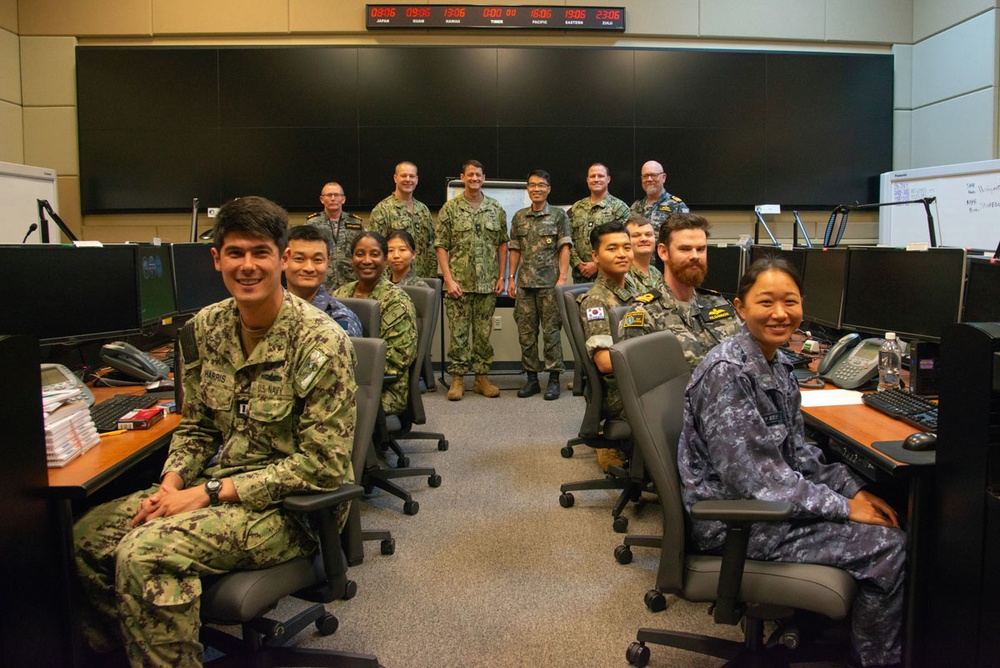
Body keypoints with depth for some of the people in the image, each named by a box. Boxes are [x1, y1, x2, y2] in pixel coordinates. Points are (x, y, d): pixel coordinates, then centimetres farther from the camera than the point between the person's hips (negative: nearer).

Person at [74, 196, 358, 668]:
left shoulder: (320, 342, -19)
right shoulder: (204, 329, 2)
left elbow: (320, 465, -20)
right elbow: (197, 426, 13)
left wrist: (209, 493, -19)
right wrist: (171, 483, -7)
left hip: (292, 505, -7)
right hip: (220, 484, 7)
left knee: (145, 553, -25)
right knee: (88, 536, -4)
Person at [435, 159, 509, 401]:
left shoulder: (496, 209, 8)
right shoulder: (450, 208, 1)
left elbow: (502, 244, 11)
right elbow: (441, 246, -2)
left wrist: (501, 276, 4)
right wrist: (449, 279, -10)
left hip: (487, 282, 2)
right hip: (459, 283, -2)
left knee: (484, 332, 8)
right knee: (458, 332, 1)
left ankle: (482, 377, 17)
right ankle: (457, 378, 10)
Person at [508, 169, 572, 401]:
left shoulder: (559, 215, 3)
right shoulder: (519, 217, 13)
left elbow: (564, 247, -2)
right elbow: (515, 250, 14)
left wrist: (563, 277, -10)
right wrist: (511, 278, 9)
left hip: (549, 282, -4)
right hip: (525, 282, 4)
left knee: (551, 330, -1)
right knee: (526, 332, 6)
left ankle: (554, 379, 6)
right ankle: (531, 378, 15)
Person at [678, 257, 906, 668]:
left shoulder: (777, 362, 5)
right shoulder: (727, 371, -23)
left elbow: (795, 450, 12)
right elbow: (756, 477, -24)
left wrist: (852, 489, -1)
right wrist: (844, 506, -17)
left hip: (771, 497, 9)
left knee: (885, 521, 8)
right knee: (887, 546, -9)